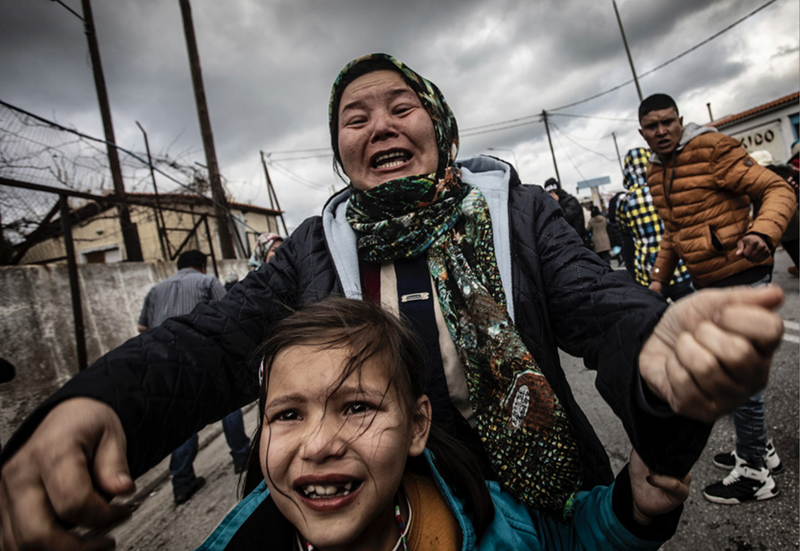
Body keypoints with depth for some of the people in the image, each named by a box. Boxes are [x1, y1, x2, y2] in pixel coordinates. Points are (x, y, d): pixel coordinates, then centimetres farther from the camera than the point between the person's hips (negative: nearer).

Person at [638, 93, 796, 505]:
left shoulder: (712, 150, -12)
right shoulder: (655, 171, 10)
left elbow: (778, 190, -16)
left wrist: (762, 233, -36)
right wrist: (659, 277, 14)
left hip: (741, 275, -8)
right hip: (707, 282, 9)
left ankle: (754, 473, 14)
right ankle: (759, 449, 37)